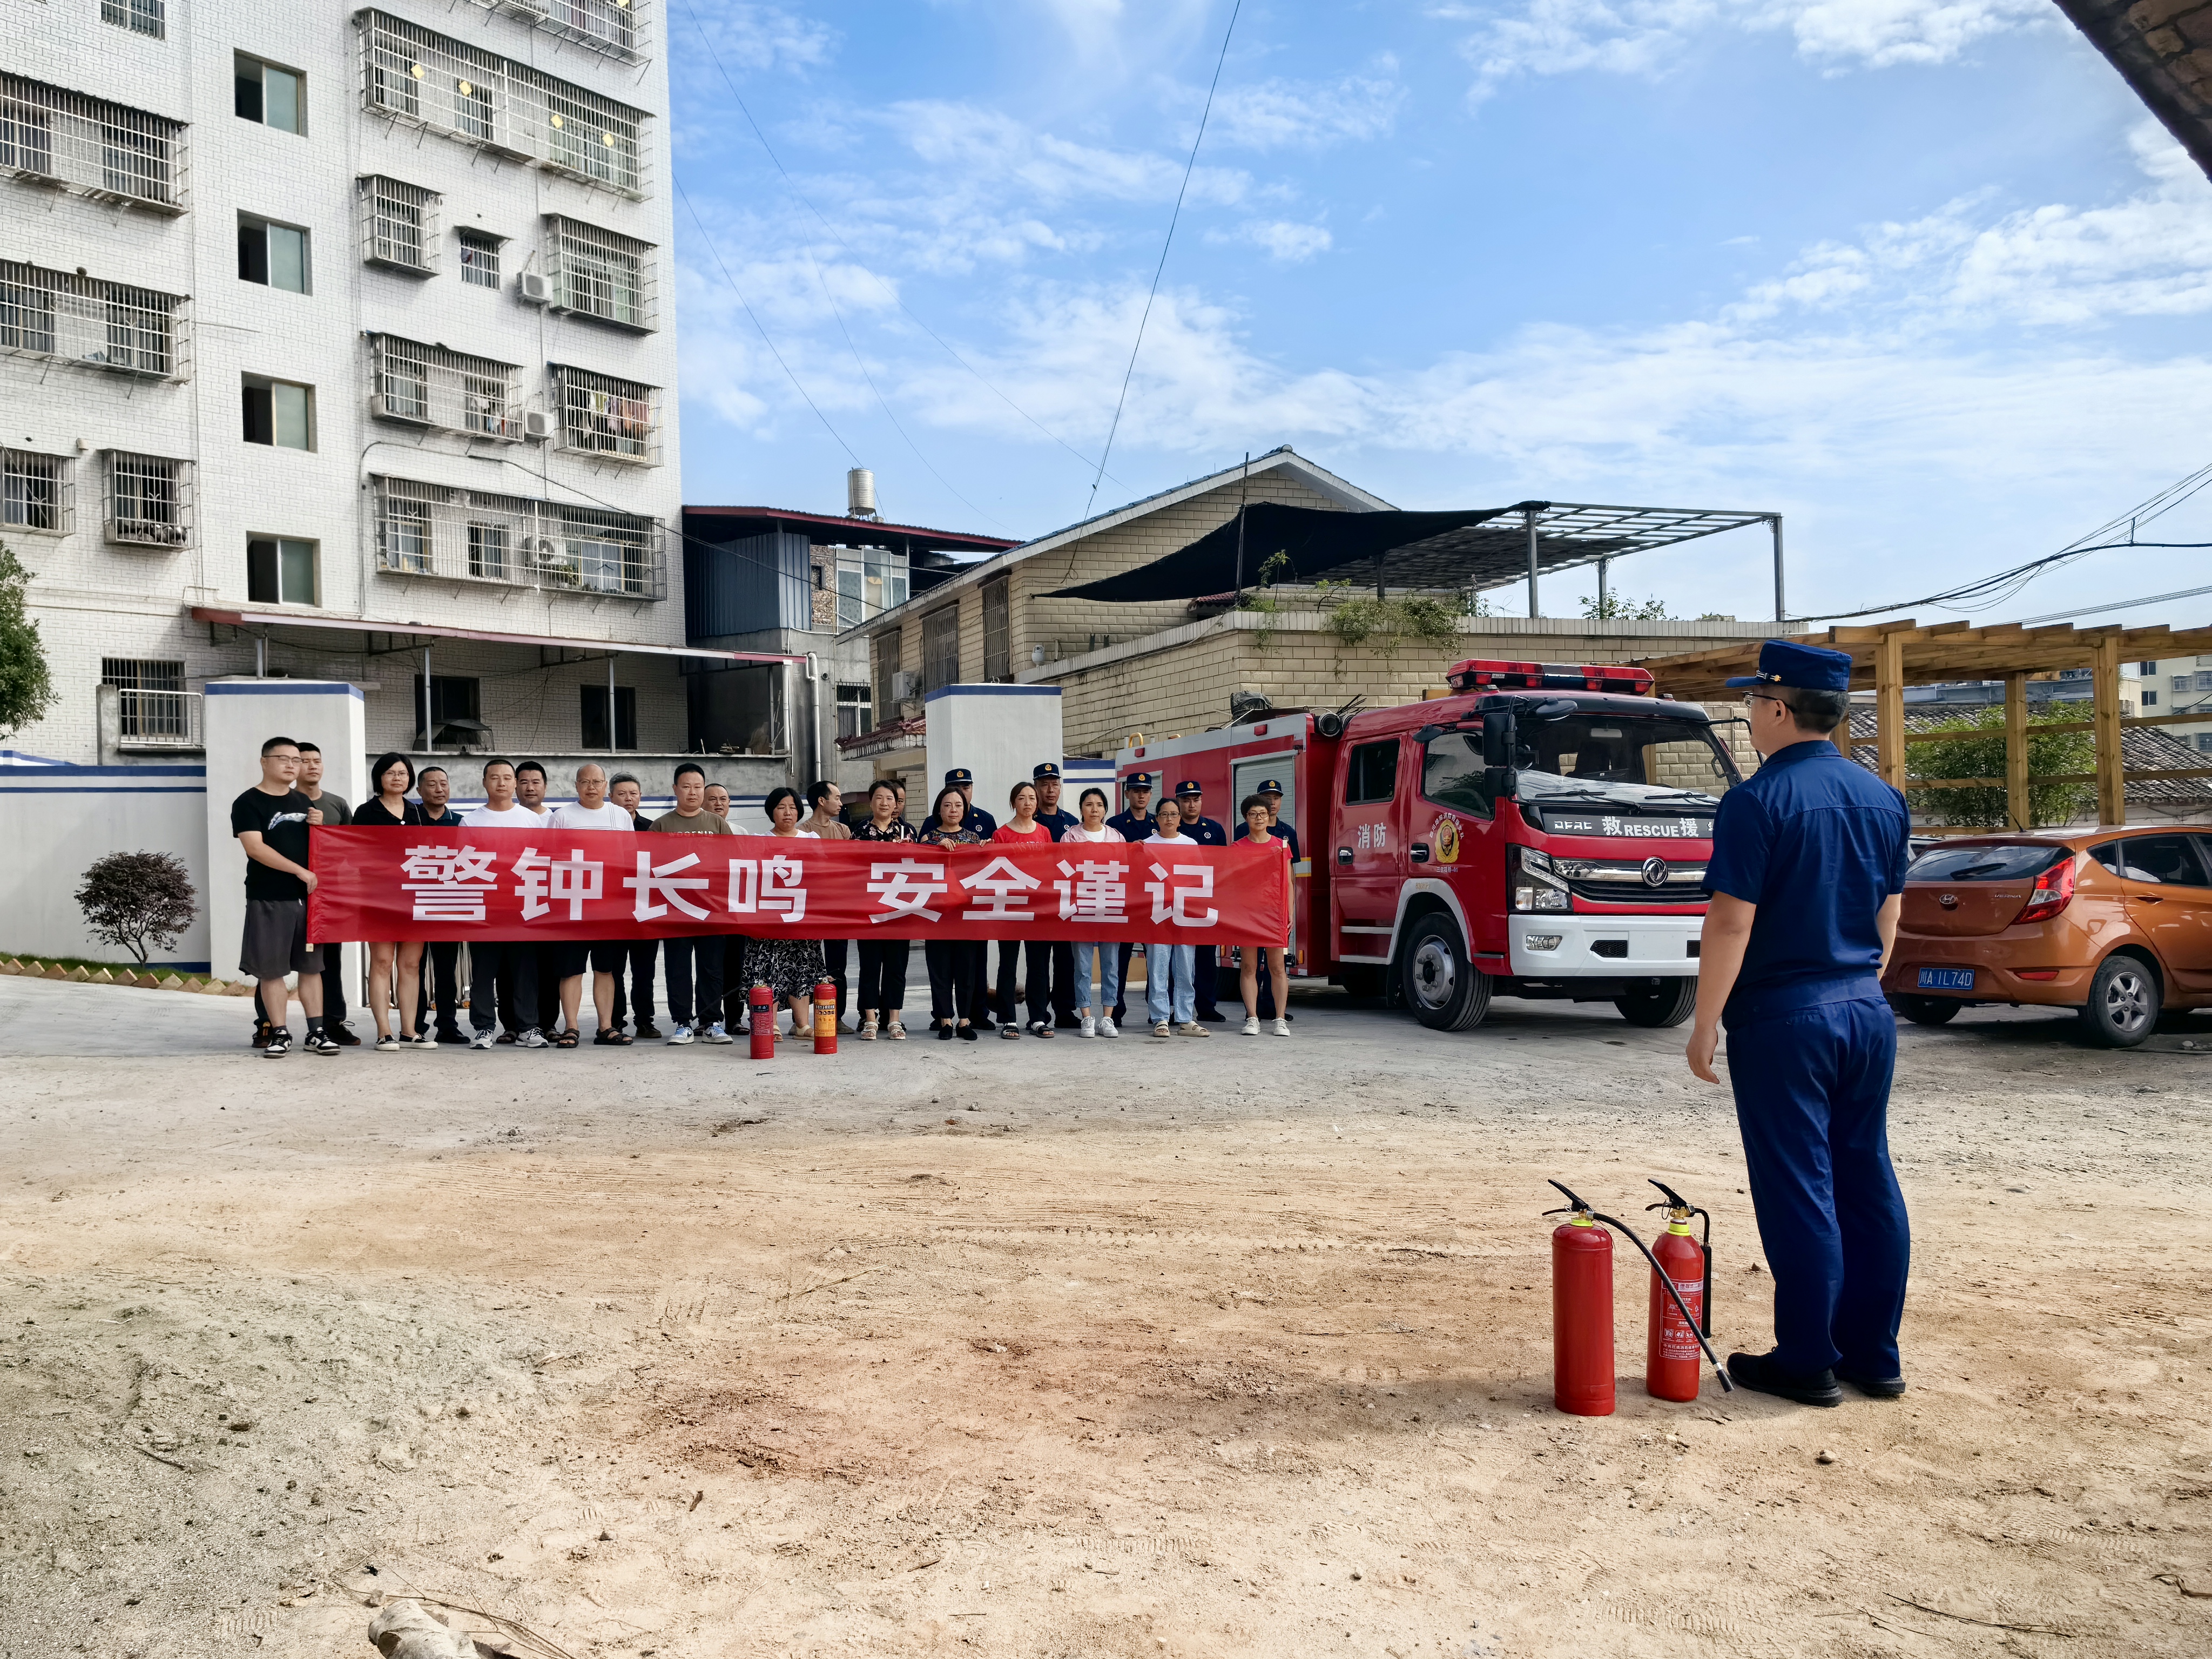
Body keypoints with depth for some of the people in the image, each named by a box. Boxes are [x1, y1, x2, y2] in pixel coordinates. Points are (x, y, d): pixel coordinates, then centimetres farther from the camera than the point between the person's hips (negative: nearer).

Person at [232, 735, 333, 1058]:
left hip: (307, 897, 5)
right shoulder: (248, 803, -3)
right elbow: (255, 848, -15)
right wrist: (301, 871, -18)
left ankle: (317, 1032, 8)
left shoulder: (304, 802, 16)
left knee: (311, 966, 5)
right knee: (271, 969, -1)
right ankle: (280, 1034, 5)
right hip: (268, 899, -5)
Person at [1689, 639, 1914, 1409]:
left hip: (1784, 1018, -7)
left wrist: (1705, 1025, -11)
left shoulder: (1759, 801, -14)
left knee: (1798, 1191, 1)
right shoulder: (1882, 798, 8)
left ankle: (1807, 1362, 10)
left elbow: (1731, 922, -17)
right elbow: (1888, 915, 15)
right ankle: (1874, 1354, 21)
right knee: (1867, 1181, 13)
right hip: (1867, 1014, 7)